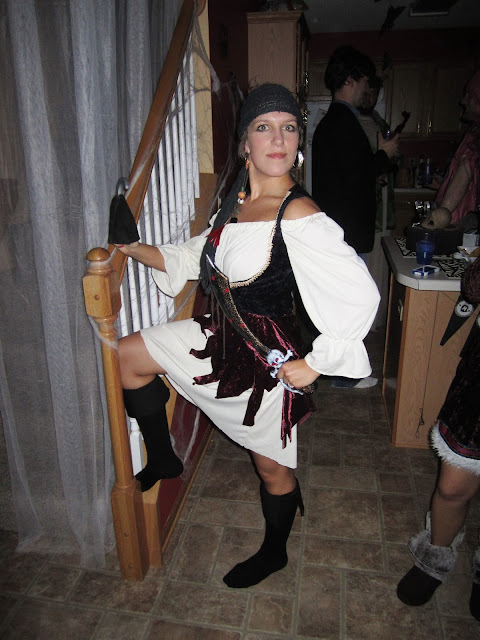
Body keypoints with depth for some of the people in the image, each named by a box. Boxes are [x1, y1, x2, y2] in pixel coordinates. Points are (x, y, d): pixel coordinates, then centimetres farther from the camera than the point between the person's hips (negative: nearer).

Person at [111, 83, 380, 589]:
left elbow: (361, 296, -30)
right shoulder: (238, 200, 1)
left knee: (271, 467, 14)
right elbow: (197, 259, 16)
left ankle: (273, 552, 46)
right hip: (222, 337, 8)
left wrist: (315, 364, -22)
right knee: (127, 356, 12)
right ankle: (161, 459, 30)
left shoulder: (298, 215, -25)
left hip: (268, 358, -7)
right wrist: (132, 250, 13)